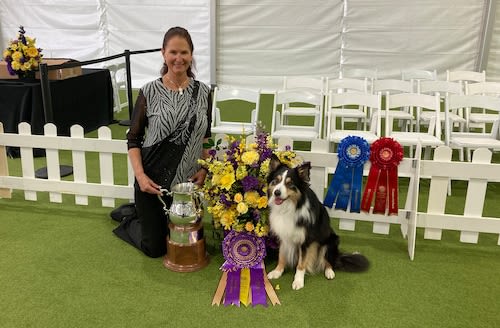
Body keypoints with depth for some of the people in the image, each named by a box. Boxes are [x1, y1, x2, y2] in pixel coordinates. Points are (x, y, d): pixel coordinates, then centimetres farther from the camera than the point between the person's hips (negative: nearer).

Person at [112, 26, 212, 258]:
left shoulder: (203, 92, -1)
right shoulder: (149, 92, -9)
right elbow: (133, 139, -4)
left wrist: (204, 169, -5)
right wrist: (140, 175, -16)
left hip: (188, 182, 3)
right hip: (152, 181, -3)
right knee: (154, 247, 7)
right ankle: (130, 221, 38)